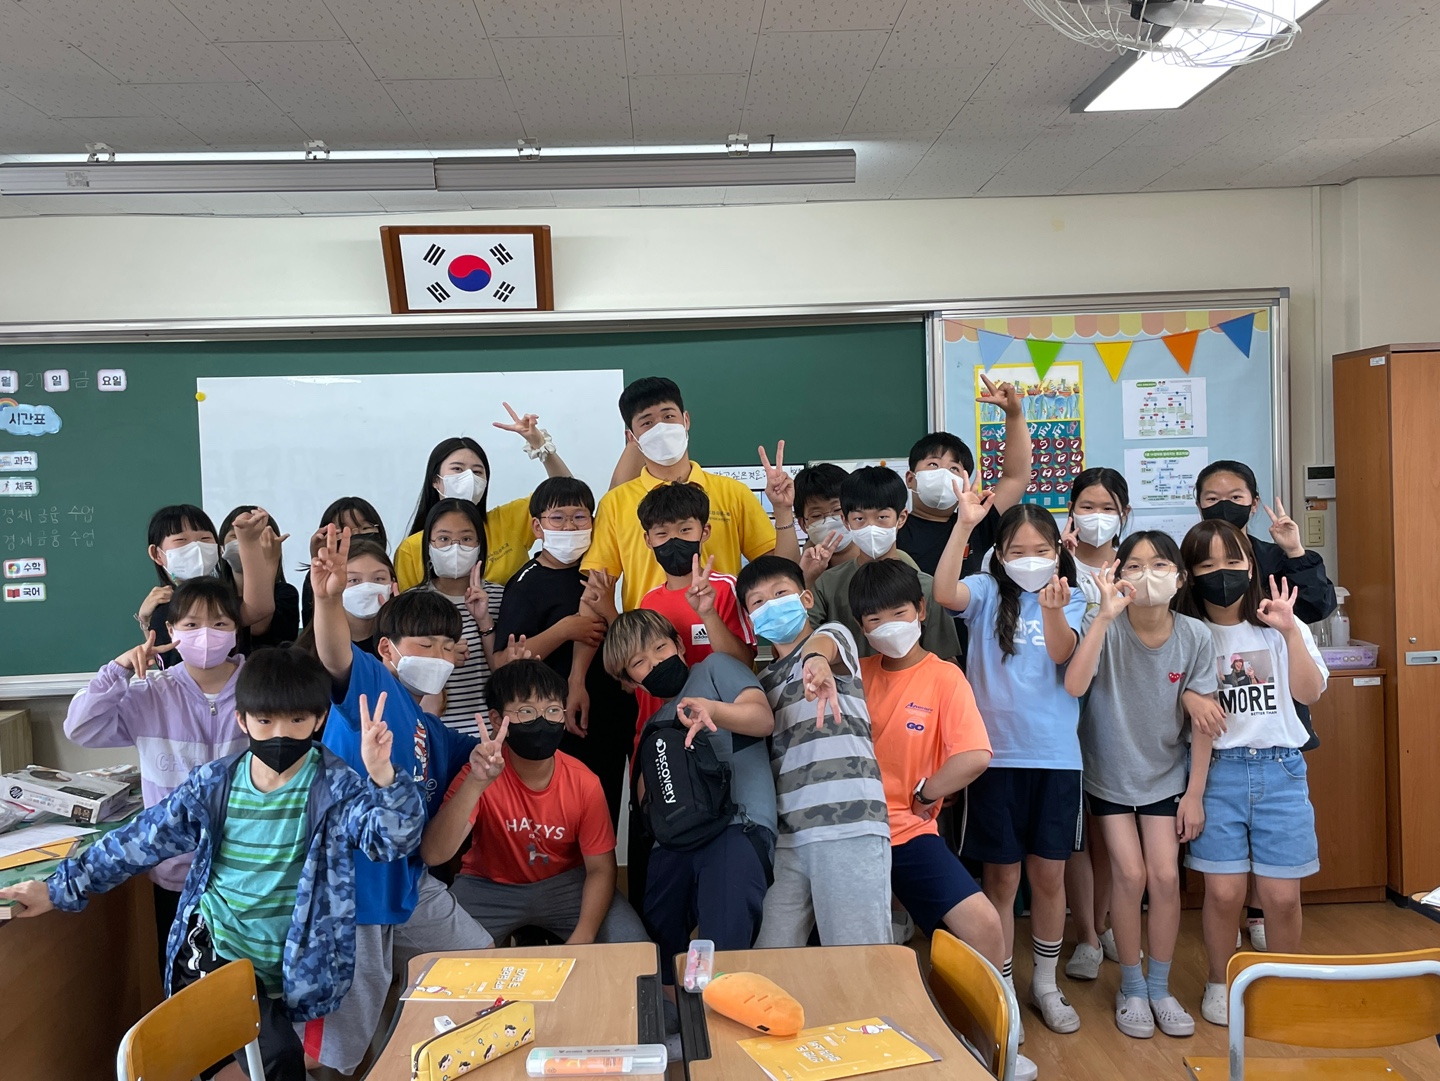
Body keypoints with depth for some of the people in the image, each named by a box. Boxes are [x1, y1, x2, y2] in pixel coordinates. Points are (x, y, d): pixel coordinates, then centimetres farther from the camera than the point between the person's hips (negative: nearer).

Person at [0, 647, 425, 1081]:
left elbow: (395, 837, -26)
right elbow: (142, 839, 9)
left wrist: (382, 776, -45)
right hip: (212, 955, 1)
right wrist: (60, 888, 8)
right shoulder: (214, 784, -1)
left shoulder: (336, 787, -11)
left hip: (291, 973, -1)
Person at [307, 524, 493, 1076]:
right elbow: (336, 657, -33)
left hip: (410, 883, 9)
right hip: (352, 881, -9)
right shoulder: (370, 682, -11)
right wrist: (329, 599, -53)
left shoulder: (435, 733, 13)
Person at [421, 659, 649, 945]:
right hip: (489, 888, -1)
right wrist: (475, 783, -49)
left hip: (566, 884, 2)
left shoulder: (584, 783, -18)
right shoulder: (482, 774, -23)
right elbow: (433, 855, -35)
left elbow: (601, 868, -10)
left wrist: (581, 939, -27)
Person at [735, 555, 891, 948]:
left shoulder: (834, 634, 7)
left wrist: (816, 659, -42)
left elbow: (823, 643, -17)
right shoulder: (765, 679, 25)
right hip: (785, 834, 6)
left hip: (848, 824, -5)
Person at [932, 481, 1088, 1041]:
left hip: (1056, 755, 1)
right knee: (1001, 875, 7)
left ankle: (1046, 983, 30)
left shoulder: (1071, 600, 5)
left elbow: (1061, 652, -14)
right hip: (997, 753, -1)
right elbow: (944, 592, -20)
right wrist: (965, 524, -27)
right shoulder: (987, 592, 2)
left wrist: (1052, 610, -34)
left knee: (1049, 873, 11)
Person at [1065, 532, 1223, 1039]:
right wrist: (1106, 614, -44)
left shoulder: (1194, 636, -13)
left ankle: (1160, 988, 19)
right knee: (1131, 875, -4)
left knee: (1166, 877, -2)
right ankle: (1132, 989, 16)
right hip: (1109, 774, -2)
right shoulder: (1107, 629, -20)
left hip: (1165, 775, 2)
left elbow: (1204, 722, -6)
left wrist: (1194, 794, -4)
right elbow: (1074, 686, -39)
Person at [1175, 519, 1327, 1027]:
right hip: (1217, 771, -1)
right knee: (1224, 891, -1)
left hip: (1280, 770, 1)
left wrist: (1290, 631, -12)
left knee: (1282, 895, 1)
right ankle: (1220, 982, 22)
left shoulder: (1279, 626, 6)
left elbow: (1310, 693, -4)